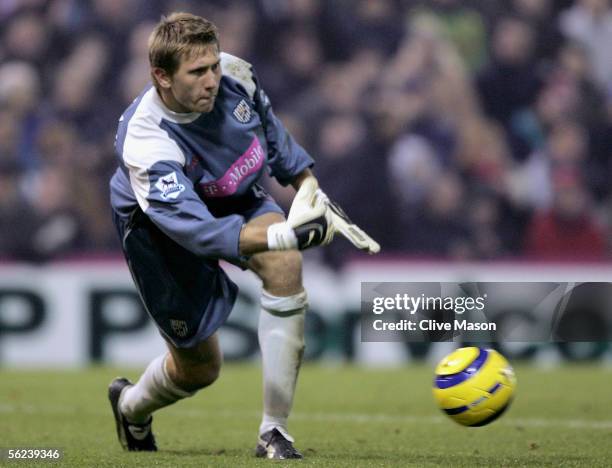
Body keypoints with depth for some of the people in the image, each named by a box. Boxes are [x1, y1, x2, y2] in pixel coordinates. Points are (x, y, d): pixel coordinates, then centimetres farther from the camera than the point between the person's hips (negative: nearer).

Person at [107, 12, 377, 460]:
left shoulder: (234, 74, -23)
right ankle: (130, 404, 43)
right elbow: (197, 230, -47)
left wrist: (308, 184, 3)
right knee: (199, 367, 3)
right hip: (161, 228, -4)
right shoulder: (144, 144, -40)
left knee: (285, 265, -28)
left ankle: (275, 431, -20)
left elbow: (270, 128, 2)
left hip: (235, 199, 4)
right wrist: (285, 233, -57)